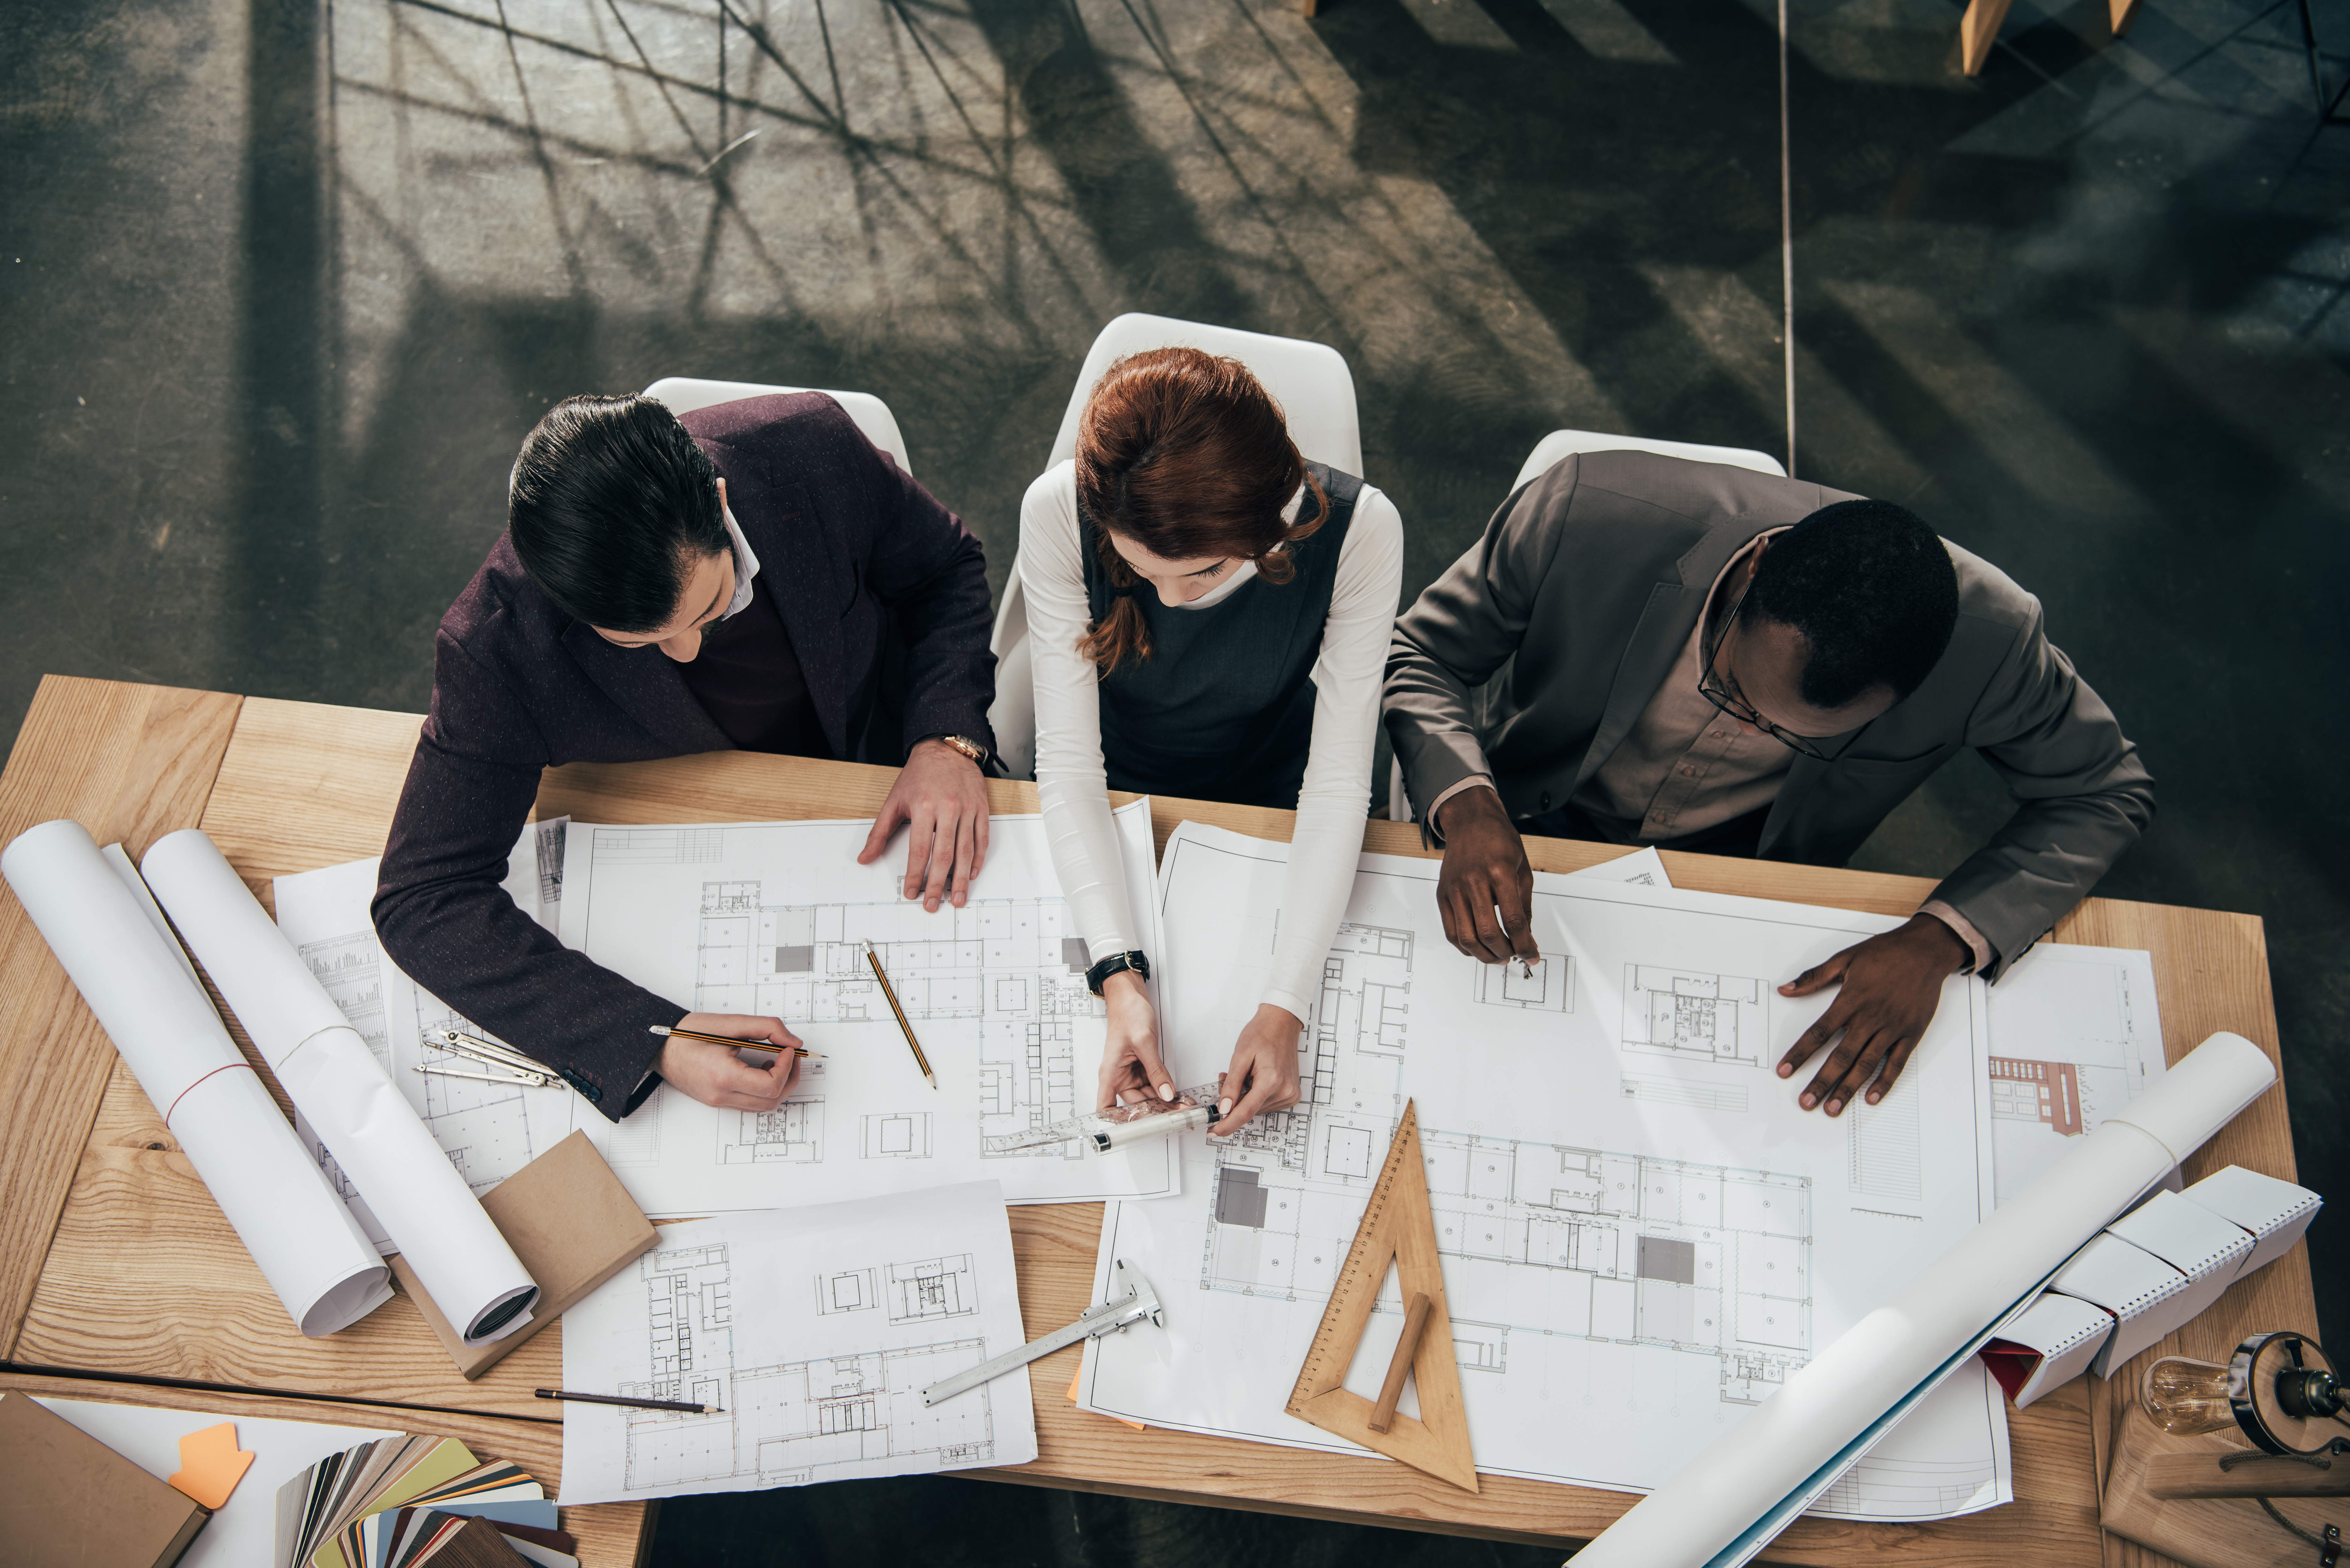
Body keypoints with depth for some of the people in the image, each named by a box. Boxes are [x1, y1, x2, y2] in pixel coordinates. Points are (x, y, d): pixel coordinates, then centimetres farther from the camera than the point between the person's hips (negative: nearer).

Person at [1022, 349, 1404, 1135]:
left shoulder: (1357, 530, -31)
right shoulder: (1060, 510, -31)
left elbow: (1338, 782, -25)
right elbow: (1069, 760, -26)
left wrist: (1285, 1007, -33)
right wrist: (1120, 974, -38)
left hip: (1267, 803, 0)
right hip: (1110, 807, 1)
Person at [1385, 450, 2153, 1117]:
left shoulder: (1988, 637, -29)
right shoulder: (1591, 514, -33)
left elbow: (2107, 792, -10)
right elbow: (1419, 653, -17)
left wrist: (1940, 939, -26)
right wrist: (1469, 807, -37)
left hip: (1747, 872, 2)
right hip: (1536, 834, -1)